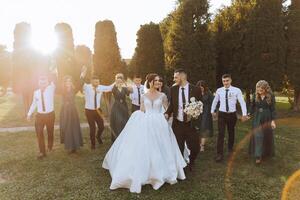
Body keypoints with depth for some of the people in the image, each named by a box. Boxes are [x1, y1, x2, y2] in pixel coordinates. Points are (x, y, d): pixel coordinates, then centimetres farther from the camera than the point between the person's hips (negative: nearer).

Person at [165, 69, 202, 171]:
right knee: (178, 148, 10)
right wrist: (167, 113, -8)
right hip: (177, 124, 2)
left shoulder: (195, 89, -6)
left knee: (195, 147, 5)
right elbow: (171, 104, 9)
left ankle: (190, 163, 38)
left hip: (191, 124, -1)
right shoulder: (173, 89, 1)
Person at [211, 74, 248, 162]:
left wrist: (244, 114, -18)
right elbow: (215, 101, 12)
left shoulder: (237, 90, -9)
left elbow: (242, 102, -11)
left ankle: (230, 148, 45)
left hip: (232, 114, 0)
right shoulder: (219, 90, -2)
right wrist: (212, 111, 20)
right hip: (221, 114, 0)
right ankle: (220, 154, -3)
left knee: (231, 132, 19)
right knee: (221, 134, -7)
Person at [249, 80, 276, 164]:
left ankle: (266, 153, 32)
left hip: (267, 118, -1)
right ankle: (258, 156, -1)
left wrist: (273, 120, -9)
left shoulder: (271, 96, -7)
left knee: (267, 136, 11)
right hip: (257, 118, 1)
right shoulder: (255, 95, -2)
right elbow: (252, 106, 7)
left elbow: (273, 109, -5)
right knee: (258, 136, -4)